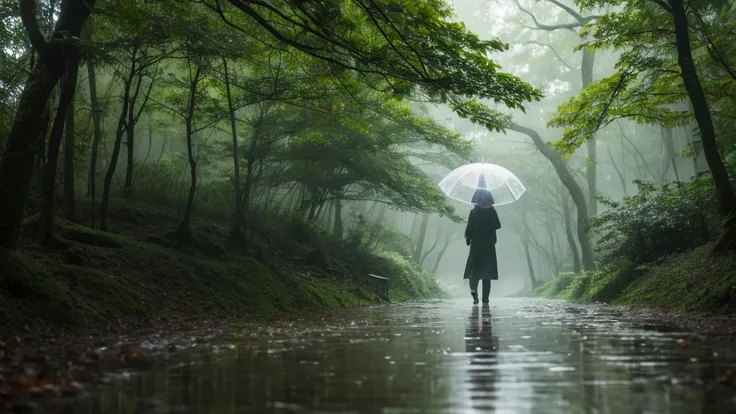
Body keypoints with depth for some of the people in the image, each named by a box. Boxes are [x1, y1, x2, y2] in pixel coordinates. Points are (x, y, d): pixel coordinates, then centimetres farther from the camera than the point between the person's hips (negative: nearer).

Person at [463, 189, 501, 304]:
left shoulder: (474, 212, -8)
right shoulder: (492, 211, -2)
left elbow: (469, 228, -9)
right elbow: (498, 225, 5)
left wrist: (468, 238, 5)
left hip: (476, 244, -2)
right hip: (489, 244, 2)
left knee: (474, 268, 6)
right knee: (487, 268, 7)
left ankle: (474, 290, -21)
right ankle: (485, 298, 6)